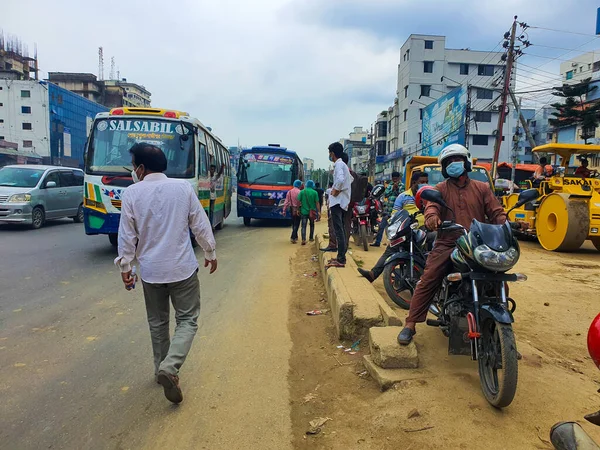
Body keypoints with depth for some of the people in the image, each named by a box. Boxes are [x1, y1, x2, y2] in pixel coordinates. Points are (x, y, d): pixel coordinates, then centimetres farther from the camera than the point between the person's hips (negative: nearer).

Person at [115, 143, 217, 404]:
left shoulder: (132, 193, -6)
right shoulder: (183, 187, -5)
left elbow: (126, 235, -3)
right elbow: (200, 225, -1)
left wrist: (125, 267, 9)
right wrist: (210, 253, 13)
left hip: (150, 270, 2)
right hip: (182, 267, -1)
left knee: (157, 322, 18)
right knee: (187, 320, 8)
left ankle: (162, 369, 29)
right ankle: (170, 367, -11)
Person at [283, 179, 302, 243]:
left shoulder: (289, 192, 2)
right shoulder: (299, 192, -14)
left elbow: (286, 202, 1)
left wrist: (284, 210, 2)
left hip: (291, 209, 6)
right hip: (297, 210, -6)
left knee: (293, 223, 18)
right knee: (296, 224, 0)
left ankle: (295, 236, 28)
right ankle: (293, 237, -8)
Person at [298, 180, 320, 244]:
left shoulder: (302, 191, -2)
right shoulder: (314, 192, -4)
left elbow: (298, 201, -2)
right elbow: (317, 203, -8)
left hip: (304, 211, 0)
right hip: (312, 211, 1)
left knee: (304, 226, -3)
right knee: (312, 225, 20)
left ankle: (303, 239, -17)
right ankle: (311, 238, 29)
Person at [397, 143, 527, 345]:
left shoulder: (482, 188, 15)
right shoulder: (441, 189, 10)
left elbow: (496, 213, 9)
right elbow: (431, 206, -9)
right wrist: (432, 217, -34)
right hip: (447, 244, -1)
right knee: (427, 282, -14)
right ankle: (410, 324, -6)